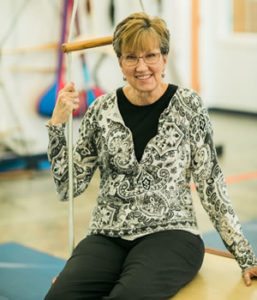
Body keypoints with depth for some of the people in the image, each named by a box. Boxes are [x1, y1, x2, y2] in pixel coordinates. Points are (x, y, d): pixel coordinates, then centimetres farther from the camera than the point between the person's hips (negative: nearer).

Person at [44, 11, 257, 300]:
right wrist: (57, 124, -4)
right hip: (107, 237, 3)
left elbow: (210, 184, 0)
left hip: (169, 233, -2)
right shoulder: (102, 110, 5)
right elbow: (68, 186, 7)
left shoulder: (188, 105, -2)